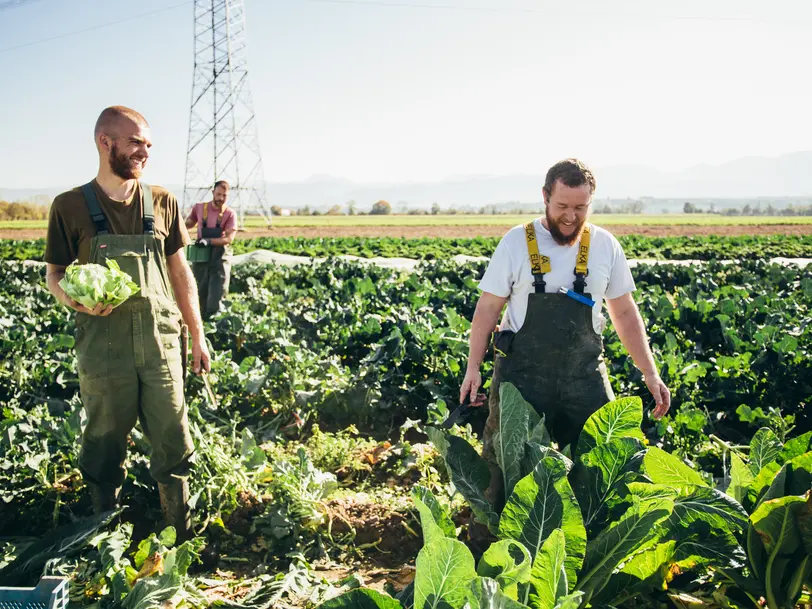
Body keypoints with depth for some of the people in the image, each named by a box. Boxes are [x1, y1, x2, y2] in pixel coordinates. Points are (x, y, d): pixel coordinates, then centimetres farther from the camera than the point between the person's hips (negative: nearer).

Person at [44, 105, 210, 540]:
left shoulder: (161, 202, 6)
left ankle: (183, 540, 21)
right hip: (103, 341, -2)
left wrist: (197, 336, 10)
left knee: (173, 442, 5)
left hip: (160, 338, 2)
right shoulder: (71, 206, -1)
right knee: (105, 443, 9)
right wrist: (75, 300, -18)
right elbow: (54, 274, 5)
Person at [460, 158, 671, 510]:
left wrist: (650, 374, 4)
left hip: (585, 378, 2)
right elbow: (488, 308, -1)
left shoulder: (605, 245, 2)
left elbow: (625, 313, 8)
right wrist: (473, 368, -7)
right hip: (522, 375, -2)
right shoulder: (516, 242, -5)